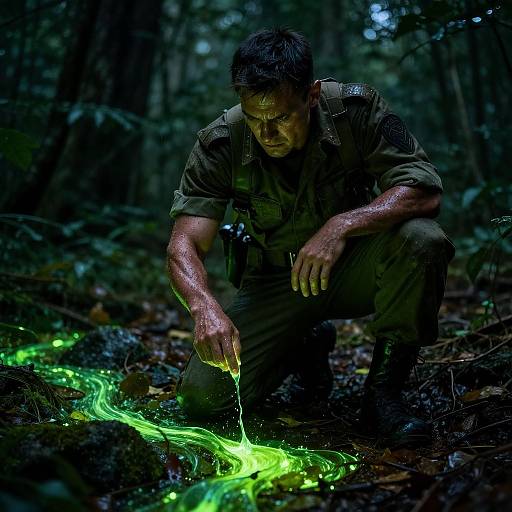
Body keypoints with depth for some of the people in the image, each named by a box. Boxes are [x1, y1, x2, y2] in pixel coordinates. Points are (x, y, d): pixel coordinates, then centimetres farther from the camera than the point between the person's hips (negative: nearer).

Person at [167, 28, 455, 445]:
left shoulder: (355, 109, -19)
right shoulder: (220, 145, -17)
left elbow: (426, 190, -26)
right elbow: (184, 246, -21)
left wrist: (341, 226, -41)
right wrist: (206, 308, -43)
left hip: (352, 267, -1)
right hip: (276, 281, 2)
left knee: (421, 240, -35)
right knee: (201, 396, -15)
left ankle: (384, 390, -15)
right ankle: (308, 345, 15)